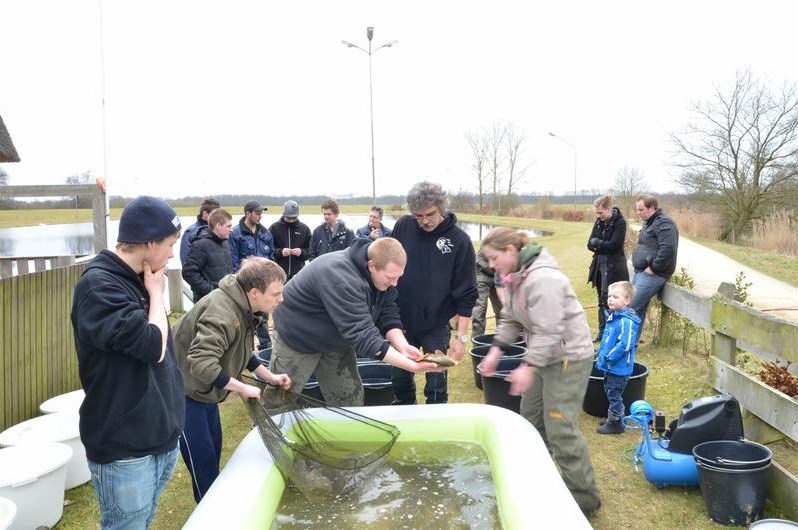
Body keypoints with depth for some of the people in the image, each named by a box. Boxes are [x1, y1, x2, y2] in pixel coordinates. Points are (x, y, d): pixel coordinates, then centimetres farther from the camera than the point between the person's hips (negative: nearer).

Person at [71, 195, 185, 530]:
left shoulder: (137, 280, 7)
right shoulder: (98, 286, -18)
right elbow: (152, 347, -25)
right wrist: (156, 293, -13)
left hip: (161, 438, 8)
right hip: (125, 449, -7)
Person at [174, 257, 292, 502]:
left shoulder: (243, 308, -1)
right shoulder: (221, 312, -34)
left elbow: (243, 353, 14)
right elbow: (201, 363, -41)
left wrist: (270, 377, 6)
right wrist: (243, 388, -31)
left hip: (204, 389, 10)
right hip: (184, 390, -9)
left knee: (214, 447, 18)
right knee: (202, 457, 0)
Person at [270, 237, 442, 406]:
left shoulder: (382, 274, -13)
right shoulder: (340, 277, -39)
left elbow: (387, 314, -5)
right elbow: (362, 334, -40)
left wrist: (403, 346, -24)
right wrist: (411, 365, -41)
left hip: (335, 340, 7)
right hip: (296, 337, -7)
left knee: (351, 402, 6)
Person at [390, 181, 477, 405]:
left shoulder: (459, 240, -11)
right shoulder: (403, 227, -4)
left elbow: (466, 294, -9)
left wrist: (461, 336, -11)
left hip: (436, 328, -3)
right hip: (401, 322, 3)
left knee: (436, 386, 5)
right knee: (400, 381, 15)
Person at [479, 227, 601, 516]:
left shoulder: (541, 278, -26)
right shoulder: (514, 277, 5)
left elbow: (548, 330, -29)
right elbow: (511, 319, 9)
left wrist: (528, 366, -29)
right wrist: (496, 349, -2)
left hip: (569, 357, -10)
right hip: (544, 356, 10)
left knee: (560, 429, -7)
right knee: (530, 416, 16)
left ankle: (583, 496, 7)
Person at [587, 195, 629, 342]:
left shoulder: (619, 222, -12)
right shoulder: (599, 222, 6)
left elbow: (613, 245, -20)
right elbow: (590, 245, 3)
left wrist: (596, 243, -9)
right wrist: (603, 246, -14)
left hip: (613, 268, -7)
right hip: (599, 265, 7)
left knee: (608, 299, -6)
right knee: (601, 300, 12)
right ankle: (602, 331, 22)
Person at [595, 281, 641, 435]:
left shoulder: (627, 321, -24)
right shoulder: (613, 316, 6)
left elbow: (625, 345, -29)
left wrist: (607, 358, -22)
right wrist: (602, 356, 12)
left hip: (619, 368, -9)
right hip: (610, 366, 9)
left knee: (614, 395, 4)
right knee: (611, 393, 22)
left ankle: (616, 423, 19)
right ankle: (612, 418, 37)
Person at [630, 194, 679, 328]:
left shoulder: (663, 223, -14)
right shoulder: (650, 222, 17)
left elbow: (668, 249, -27)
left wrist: (653, 268, -20)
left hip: (652, 275, -10)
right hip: (641, 272, 10)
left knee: (630, 309, -13)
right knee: (639, 310, 13)